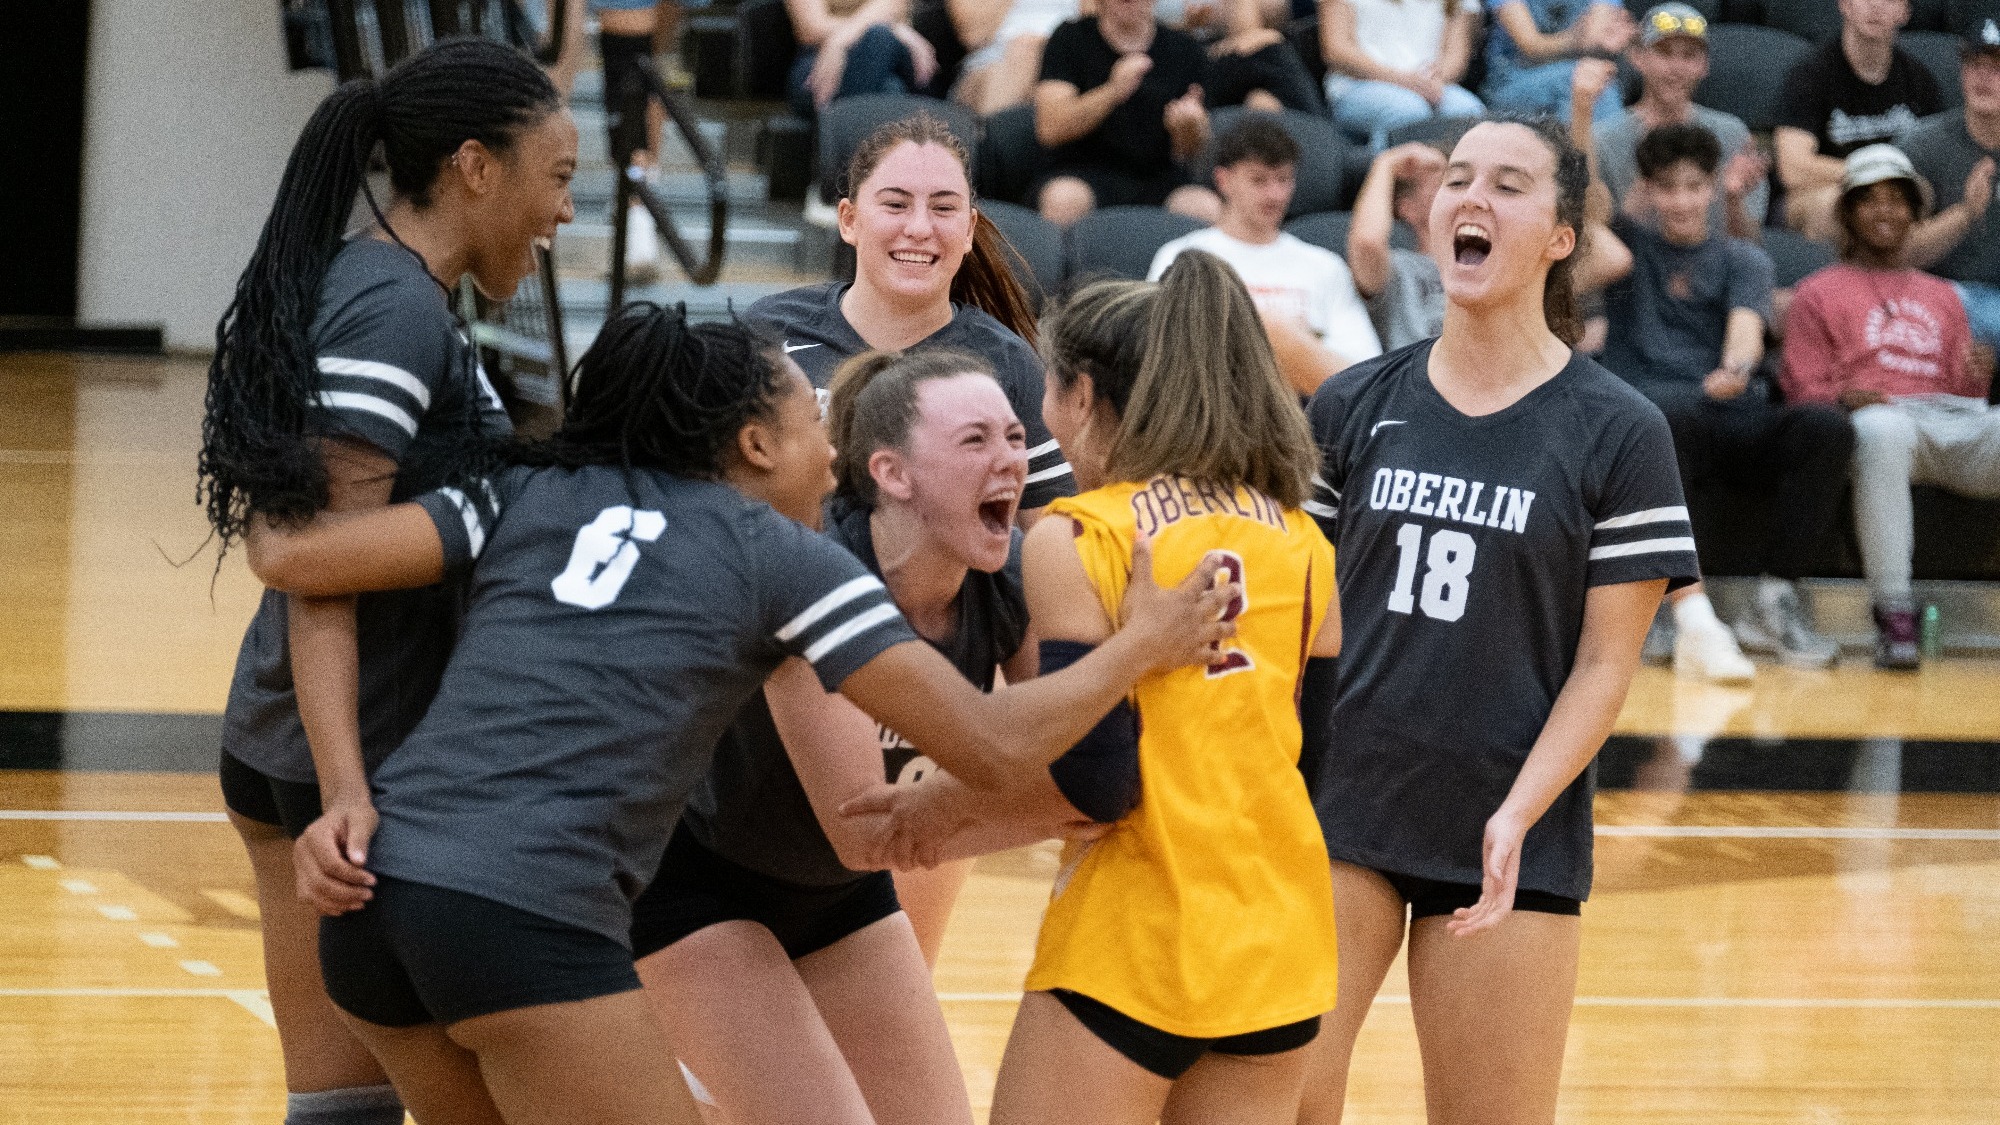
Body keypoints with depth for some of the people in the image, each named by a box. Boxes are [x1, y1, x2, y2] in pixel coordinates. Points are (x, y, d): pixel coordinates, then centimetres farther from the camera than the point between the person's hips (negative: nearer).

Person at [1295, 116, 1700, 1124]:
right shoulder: (1353, 406, 6)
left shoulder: (1617, 432, -2)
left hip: (1507, 844, -2)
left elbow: (1605, 663, -4)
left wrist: (1517, 816, -16)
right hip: (1333, 813, 2)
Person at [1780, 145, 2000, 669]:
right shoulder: (1819, 293, 22)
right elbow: (1805, 390, 11)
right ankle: (1893, 613, -43)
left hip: (1952, 417, 3)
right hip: (1874, 414, -3)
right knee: (1882, 430, -44)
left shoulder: (1942, 297, 34)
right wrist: (1844, 397, -12)